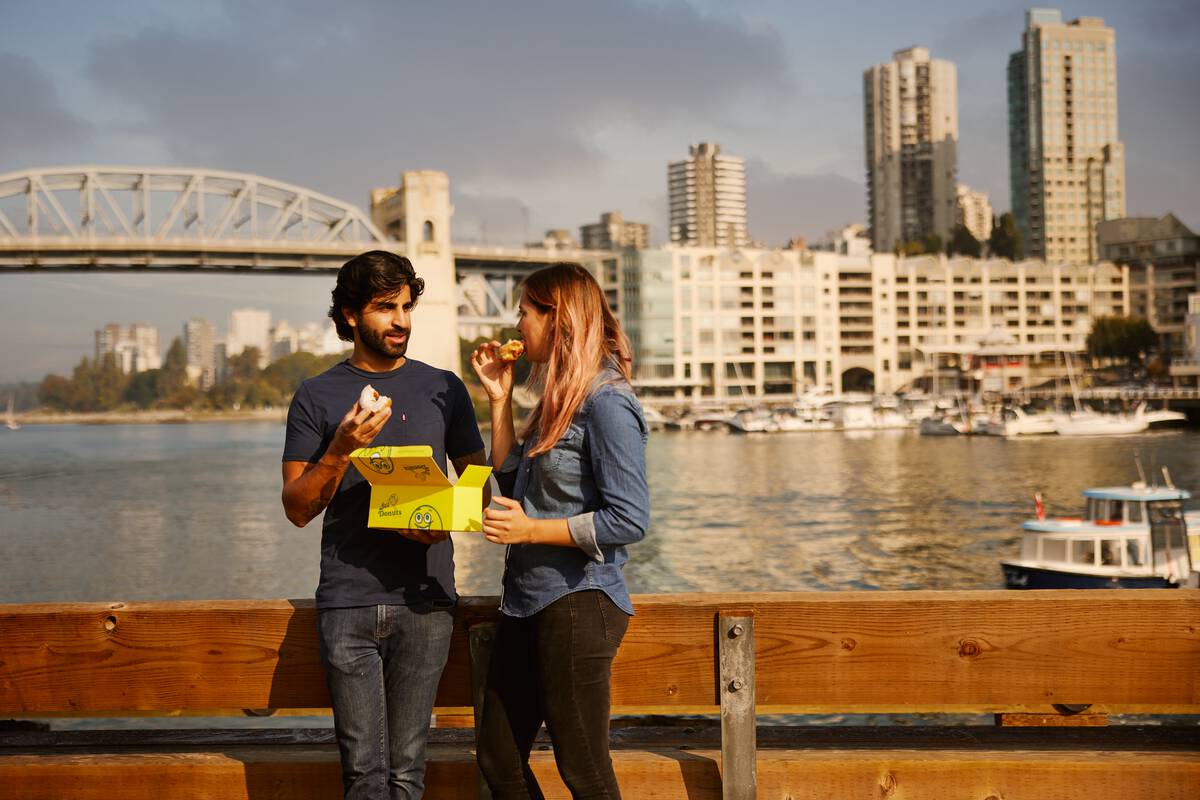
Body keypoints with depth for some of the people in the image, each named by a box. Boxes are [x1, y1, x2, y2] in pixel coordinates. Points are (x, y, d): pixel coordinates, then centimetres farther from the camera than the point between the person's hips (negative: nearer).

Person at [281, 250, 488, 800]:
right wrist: (341, 449, -13)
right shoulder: (316, 397, 6)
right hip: (348, 604, -1)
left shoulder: (443, 389, 11)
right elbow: (297, 508, 4)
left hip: (424, 601, 1)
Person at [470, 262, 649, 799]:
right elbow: (512, 483, 15)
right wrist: (499, 398, 10)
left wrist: (530, 531, -17)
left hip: (577, 603, -10)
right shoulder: (559, 398, 14)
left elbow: (629, 521, -20)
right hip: (527, 602, 10)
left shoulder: (606, 403, -15)